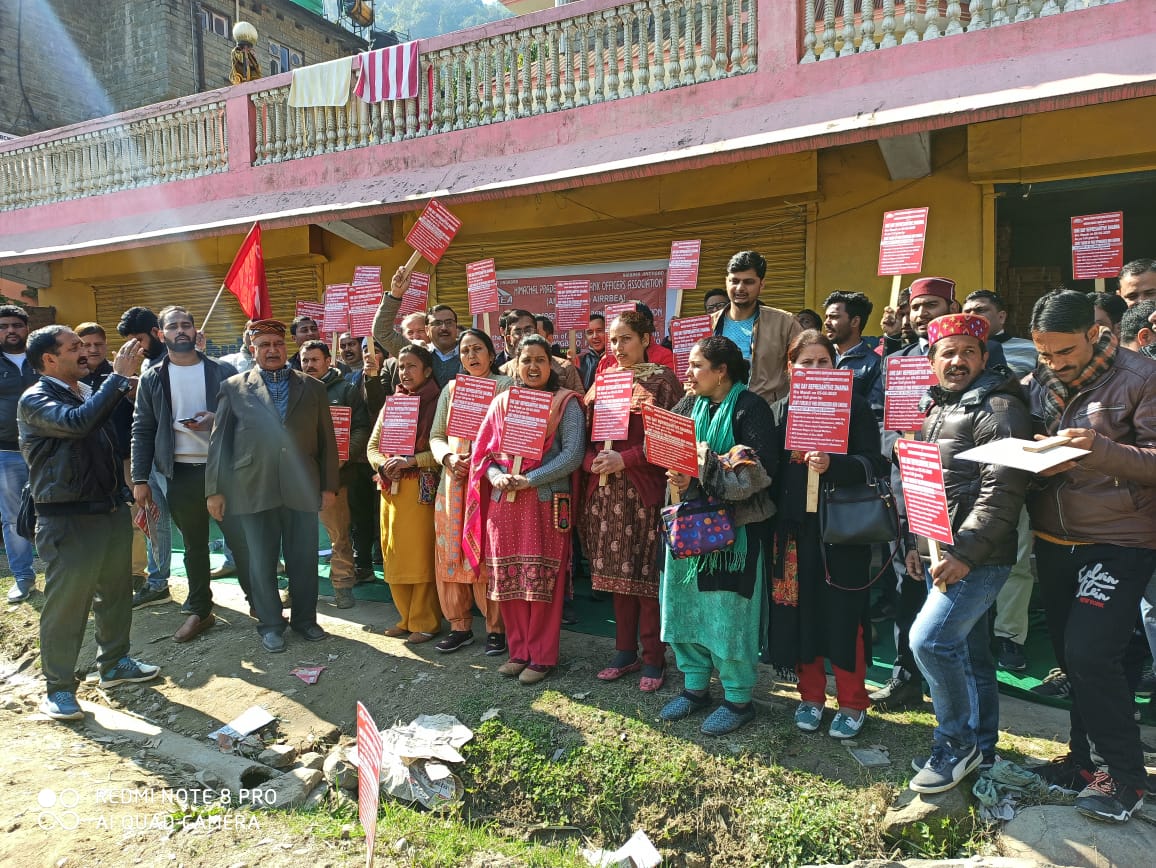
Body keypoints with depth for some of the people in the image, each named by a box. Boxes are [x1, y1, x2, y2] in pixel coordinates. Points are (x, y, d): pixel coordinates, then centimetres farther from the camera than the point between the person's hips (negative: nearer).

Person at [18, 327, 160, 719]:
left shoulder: (87, 392, 10)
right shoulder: (35, 401, -12)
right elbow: (79, 422, -33)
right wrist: (119, 376, -29)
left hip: (112, 510, 8)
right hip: (68, 521, -7)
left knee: (116, 592, 17)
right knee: (66, 604, 2)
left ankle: (114, 663, 34)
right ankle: (58, 687, 16)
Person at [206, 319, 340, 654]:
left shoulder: (312, 387, 8)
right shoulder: (233, 388, 5)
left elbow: (326, 439, 8)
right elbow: (219, 440, 3)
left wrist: (329, 485, 4)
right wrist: (214, 489, 0)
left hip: (302, 488, 1)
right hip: (255, 489, -1)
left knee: (304, 559, 9)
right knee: (261, 561, 9)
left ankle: (304, 619, 27)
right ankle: (270, 624, 24)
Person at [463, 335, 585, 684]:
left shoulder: (566, 403, 0)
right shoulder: (501, 402, 13)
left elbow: (572, 454, -9)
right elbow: (483, 450, 11)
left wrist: (529, 480, -16)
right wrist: (496, 476, -10)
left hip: (546, 502, -4)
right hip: (503, 501, 4)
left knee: (542, 581, -1)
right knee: (508, 579, 7)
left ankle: (541, 656, 12)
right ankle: (519, 651, 21)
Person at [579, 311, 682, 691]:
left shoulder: (662, 381, -2)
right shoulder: (603, 382, 14)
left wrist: (624, 460, -16)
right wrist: (596, 461, -6)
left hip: (645, 491, -5)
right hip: (607, 491, 5)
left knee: (647, 575, -1)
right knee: (616, 573, 11)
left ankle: (654, 659, 13)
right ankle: (625, 652, 25)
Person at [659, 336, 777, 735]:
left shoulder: (750, 406, -9)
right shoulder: (689, 404, 11)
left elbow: (761, 466, -20)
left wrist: (701, 475, -21)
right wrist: (676, 474, -15)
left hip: (734, 525, -6)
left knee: (728, 610, 1)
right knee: (683, 603, 12)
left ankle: (738, 699, 19)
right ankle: (695, 687, 29)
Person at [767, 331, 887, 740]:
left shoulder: (854, 406, 0)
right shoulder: (779, 410, 10)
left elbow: (872, 464, -10)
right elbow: (769, 468, 9)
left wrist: (832, 464, -26)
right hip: (795, 527, 3)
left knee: (844, 615, 2)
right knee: (801, 611, 8)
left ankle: (852, 703, 20)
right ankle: (811, 695, 26)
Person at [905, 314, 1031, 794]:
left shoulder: (998, 408, -11)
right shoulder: (936, 409, 15)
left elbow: (1001, 491, -20)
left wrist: (964, 553, -23)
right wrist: (915, 543, 16)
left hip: (978, 555, -8)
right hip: (942, 554, 8)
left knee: (930, 639, -15)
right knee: (967, 650, 15)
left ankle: (957, 742, 5)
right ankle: (979, 747, 29)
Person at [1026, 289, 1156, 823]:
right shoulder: (1038, 383, 7)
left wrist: (1100, 449, -27)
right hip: (1054, 539, 6)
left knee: (1091, 655, -10)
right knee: (1070, 655, 13)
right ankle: (1087, 758, 30)